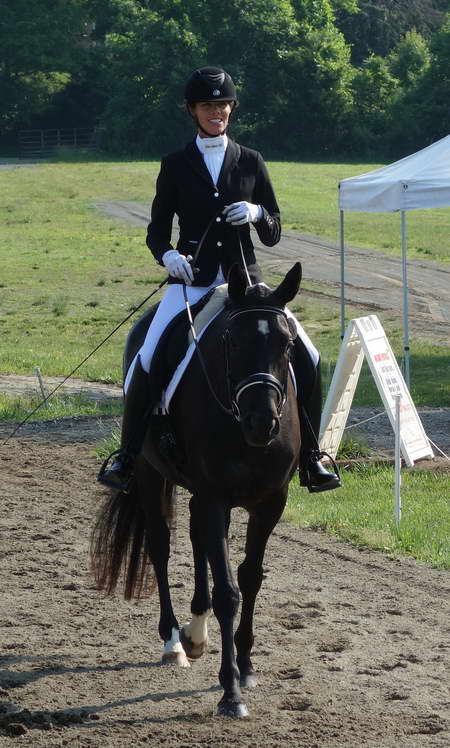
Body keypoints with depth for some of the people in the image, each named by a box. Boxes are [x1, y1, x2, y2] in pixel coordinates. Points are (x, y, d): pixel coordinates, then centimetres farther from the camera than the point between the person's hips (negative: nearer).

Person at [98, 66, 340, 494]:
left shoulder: (250, 163, 10)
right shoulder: (176, 166, 7)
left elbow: (273, 235, 12)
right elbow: (156, 230, 8)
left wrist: (257, 214, -10)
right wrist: (168, 255, -14)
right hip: (191, 280, -1)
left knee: (306, 358, -14)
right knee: (145, 363, -22)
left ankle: (310, 458, -1)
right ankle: (128, 457, -5)